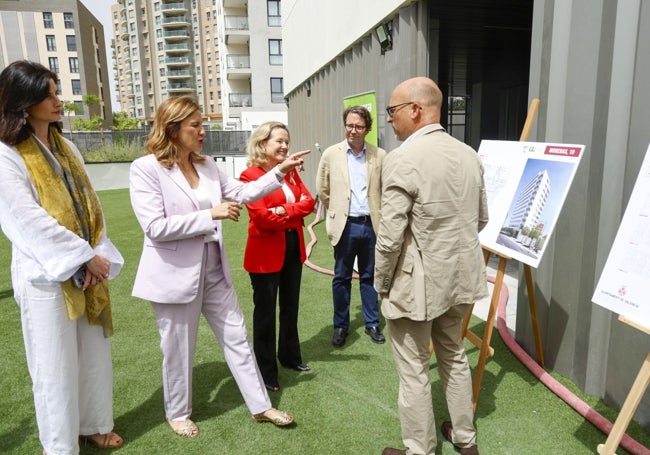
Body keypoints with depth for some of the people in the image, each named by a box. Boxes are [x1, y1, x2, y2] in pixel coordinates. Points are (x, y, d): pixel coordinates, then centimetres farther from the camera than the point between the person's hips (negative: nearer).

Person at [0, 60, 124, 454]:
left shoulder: (67, 148, 10)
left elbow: (90, 206, 7)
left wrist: (98, 254, -5)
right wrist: (84, 257, -16)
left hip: (87, 269, 6)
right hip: (46, 276, -6)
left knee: (95, 354, 15)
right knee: (56, 365, 6)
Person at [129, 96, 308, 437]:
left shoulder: (206, 165, 4)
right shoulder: (145, 168, -14)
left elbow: (243, 192, 7)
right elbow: (155, 227, -23)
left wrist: (280, 171, -4)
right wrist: (211, 214, -23)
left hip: (214, 270, 6)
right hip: (176, 274, -6)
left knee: (237, 338, 14)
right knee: (179, 349, 13)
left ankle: (260, 406, 29)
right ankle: (177, 412, 38)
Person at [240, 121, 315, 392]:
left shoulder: (291, 172, 9)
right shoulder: (250, 175, -14)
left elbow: (309, 202, -1)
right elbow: (262, 217, -22)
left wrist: (284, 210, -17)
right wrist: (296, 210, -9)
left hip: (294, 247, 7)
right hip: (266, 252, -7)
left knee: (290, 306, 20)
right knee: (265, 311, 6)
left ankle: (290, 356, 39)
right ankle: (266, 372, 20)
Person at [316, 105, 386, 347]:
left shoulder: (379, 155, -1)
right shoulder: (331, 154, -2)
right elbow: (322, 190, 7)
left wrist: (379, 215, 8)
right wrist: (336, 212, 11)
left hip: (371, 225, 1)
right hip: (345, 226, 0)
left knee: (369, 276, 13)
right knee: (341, 278, 9)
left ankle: (372, 323, 27)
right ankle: (341, 326, 24)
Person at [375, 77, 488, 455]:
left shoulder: (402, 159, -20)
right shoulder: (469, 154, 2)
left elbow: (390, 236, -21)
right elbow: (482, 219, 11)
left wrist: (382, 283, -6)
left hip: (417, 284, -7)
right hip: (460, 277, 8)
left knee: (414, 372, 9)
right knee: (454, 356, 24)